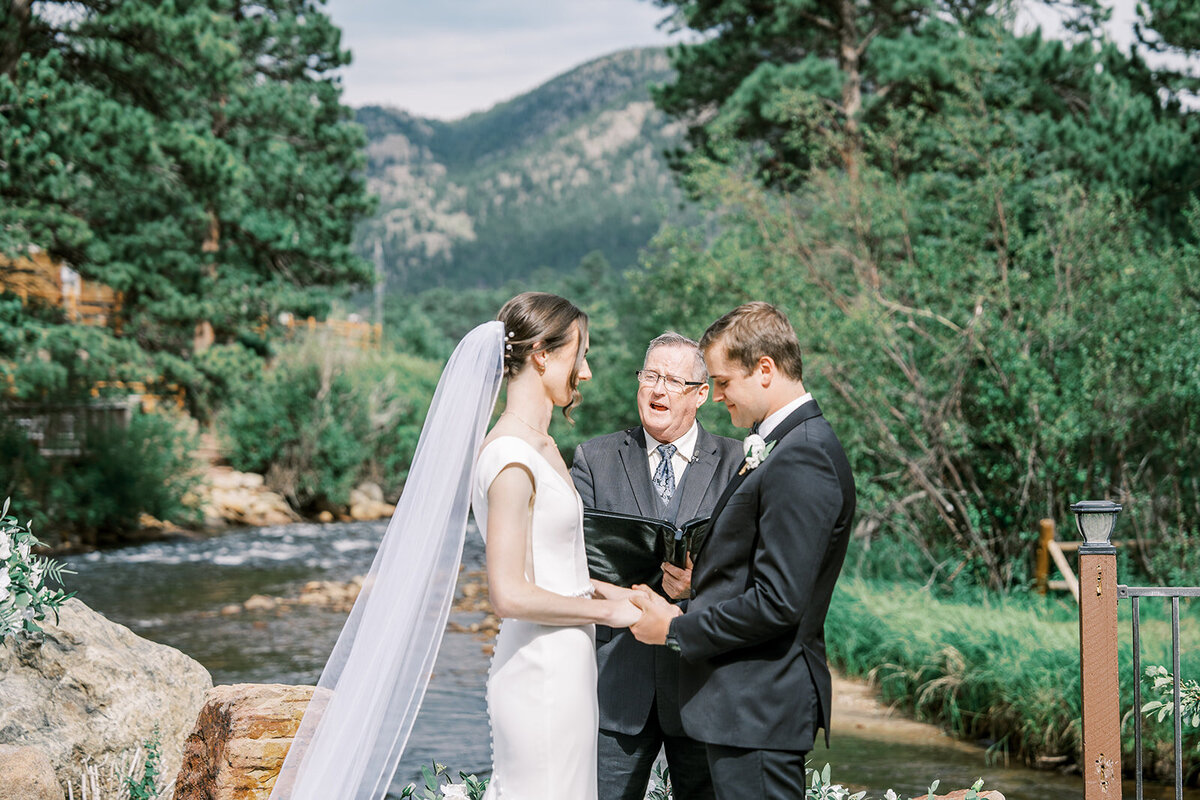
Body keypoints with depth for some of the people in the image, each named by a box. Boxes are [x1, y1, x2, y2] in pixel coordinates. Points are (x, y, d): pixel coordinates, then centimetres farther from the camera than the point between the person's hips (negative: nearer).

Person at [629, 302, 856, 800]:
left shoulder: (800, 462, -19)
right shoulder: (796, 445, 14)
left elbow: (778, 603, -23)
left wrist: (677, 629, -13)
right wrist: (697, 582, 7)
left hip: (758, 710, -10)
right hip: (751, 705, 10)